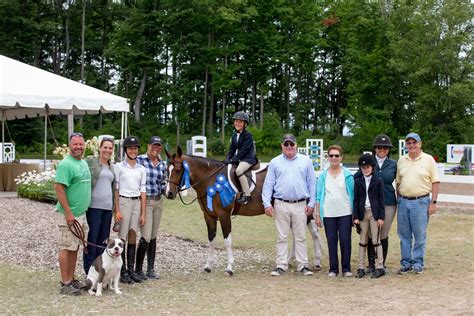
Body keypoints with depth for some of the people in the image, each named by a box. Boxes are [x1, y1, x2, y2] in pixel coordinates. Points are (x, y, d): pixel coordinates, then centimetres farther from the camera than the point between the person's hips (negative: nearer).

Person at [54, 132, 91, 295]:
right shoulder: (66, 164, -14)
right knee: (67, 248, -4)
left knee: (75, 248, 13)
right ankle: (65, 284, 1)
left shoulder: (84, 163, 14)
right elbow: (59, 188, -19)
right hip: (69, 214, -9)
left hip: (81, 213, 9)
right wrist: (68, 213, -22)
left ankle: (71, 280, 22)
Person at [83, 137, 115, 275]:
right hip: (94, 206, -6)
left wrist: (114, 206, 18)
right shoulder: (90, 161, -2)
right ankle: (89, 272, 3)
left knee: (104, 239, 9)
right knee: (92, 239, -4)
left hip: (107, 207, 6)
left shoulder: (111, 167, 17)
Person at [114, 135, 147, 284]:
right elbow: (116, 189, -5)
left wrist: (143, 214, 5)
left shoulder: (142, 169, 9)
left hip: (137, 203, 4)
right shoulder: (119, 167, -2)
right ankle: (122, 272, 3)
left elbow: (143, 191, 8)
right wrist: (117, 211, -12)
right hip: (123, 202, -4)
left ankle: (131, 270, 14)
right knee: (122, 237, -2)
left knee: (133, 237, 8)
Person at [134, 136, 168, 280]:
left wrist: (168, 189, -4)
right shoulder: (139, 160, -7)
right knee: (146, 237, -8)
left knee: (153, 237, 10)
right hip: (145, 201, -6)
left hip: (158, 202, 6)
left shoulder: (162, 164, 9)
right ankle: (138, 269, 5)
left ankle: (151, 269, 17)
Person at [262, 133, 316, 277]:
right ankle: (281, 266, 9)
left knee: (300, 237, 5)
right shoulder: (275, 162, 6)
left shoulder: (306, 161, 7)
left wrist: (311, 203, 0)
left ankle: (303, 265, 10)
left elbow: (312, 183, 6)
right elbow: (268, 184, 3)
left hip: (300, 205, 0)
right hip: (281, 205, 0)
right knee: (282, 237, 4)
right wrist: (267, 203, -6)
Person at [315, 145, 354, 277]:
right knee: (331, 241, 3)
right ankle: (333, 269, 10)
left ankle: (346, 268, 5)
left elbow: (353, 194, 5)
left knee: (345, 240, -3)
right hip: (328, 214, 1)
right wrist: (317, 214, 3)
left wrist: (355, 213, 1)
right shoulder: (323, 176, 7)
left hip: (345, 213, -1)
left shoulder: (347, 174, 4)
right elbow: (318, 196, 7)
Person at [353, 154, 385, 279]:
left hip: (374, 213, -2)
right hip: (363, 213, 3)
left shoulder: (378, 181, 1)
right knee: (362, 241, 7)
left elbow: (381, 200, -1)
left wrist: (381, 217, -7)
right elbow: (356, 200, 6)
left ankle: (379, 267, 4)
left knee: (376, 240, 0)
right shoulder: (358, 182, 7)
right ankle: (361, 267, 10)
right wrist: (356, 216, -1)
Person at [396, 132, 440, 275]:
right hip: (403, 201, 4)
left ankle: (418, 263, 11)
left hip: (421, 202, -4)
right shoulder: (401, 160, 11)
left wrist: (433, 202, -9)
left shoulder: (428, 160, -1)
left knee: (420, 235, 1)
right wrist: (398, 201, 10)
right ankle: (406, 263, 17)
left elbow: (435, 182, -3)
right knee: (404, 235, 8)